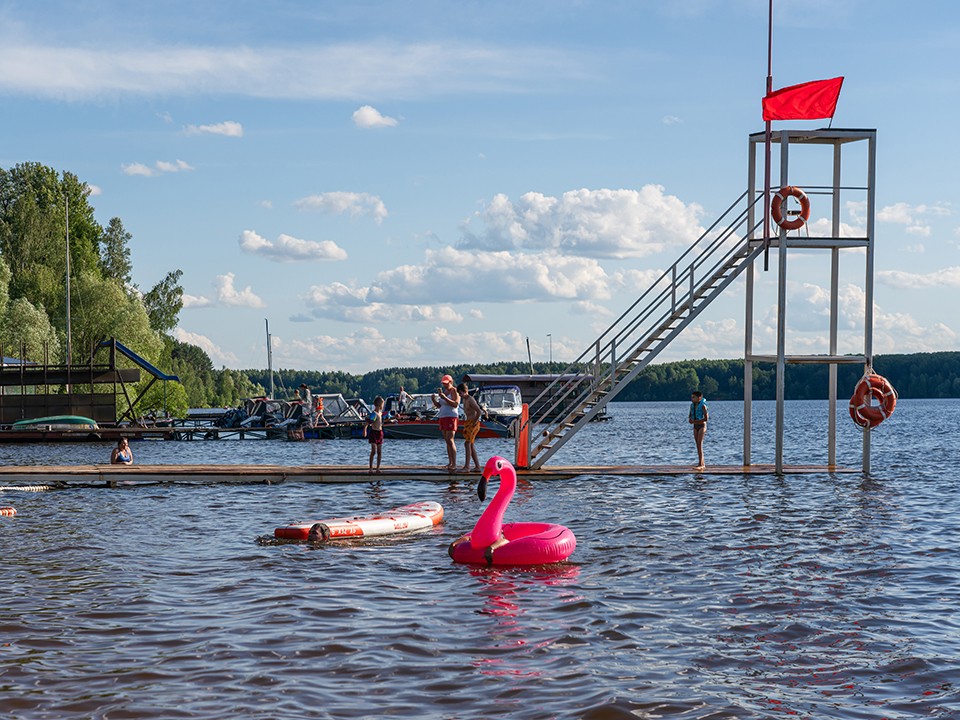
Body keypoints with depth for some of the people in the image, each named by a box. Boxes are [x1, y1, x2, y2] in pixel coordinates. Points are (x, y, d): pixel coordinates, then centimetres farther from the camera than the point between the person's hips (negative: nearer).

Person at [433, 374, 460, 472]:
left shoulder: (454, 391, -9)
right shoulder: (444, 391, 16)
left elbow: (455, 404, -22)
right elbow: (439, 406, 18)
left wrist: (444, 397, -27)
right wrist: (434, 400, -2)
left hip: (451, 418, -9)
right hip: (442, 418, 9)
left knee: (450, 441, -16)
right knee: (447, 441, 8)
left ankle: (454, 464, -19)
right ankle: (450, 463, 11)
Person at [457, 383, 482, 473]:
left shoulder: (471, 400, -15)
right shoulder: (464, 399, 15)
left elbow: (479, 411, -24)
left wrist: (474, 422, -19)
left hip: (473, 424, -10)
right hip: (468, 423, 10)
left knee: (467, 444, -13)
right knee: (471, 445, 10)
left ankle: (466, 467, -15)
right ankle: (477, 466, 13)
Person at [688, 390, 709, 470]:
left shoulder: (703, 406, -14)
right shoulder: (692, 405, 6)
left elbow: (706, 418, -18)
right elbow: (690, 416, 17)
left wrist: (695, 421, -20)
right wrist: (690, 420, -7)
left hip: (702, 425, -7)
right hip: (695, 426, 7)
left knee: (700, 444, -13)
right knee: (698, 445, 8)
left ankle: (700, 464, -14)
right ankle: (701, 463, 15)